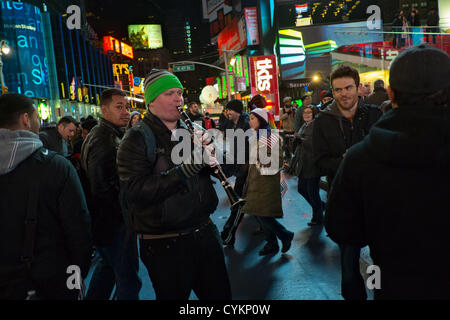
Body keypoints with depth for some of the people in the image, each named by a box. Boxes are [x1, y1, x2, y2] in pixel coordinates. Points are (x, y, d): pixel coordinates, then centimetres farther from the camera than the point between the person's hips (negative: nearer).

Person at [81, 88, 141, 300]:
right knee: (128, 280, -2)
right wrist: (125, 214, -17)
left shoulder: (103, 134, 12)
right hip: (113, 222, -11)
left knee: (108, 263, 28)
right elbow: (101, 188, -28)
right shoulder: (104, 140, -21)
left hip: (104, 220, 11)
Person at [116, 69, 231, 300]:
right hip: (164, 244, -5)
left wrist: (212, 153, -11)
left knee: (220, 294, 18)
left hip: (205, 232, 5)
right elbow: (134, 192, -22)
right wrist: (184, 171, -28)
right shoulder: (136, 140, -10)